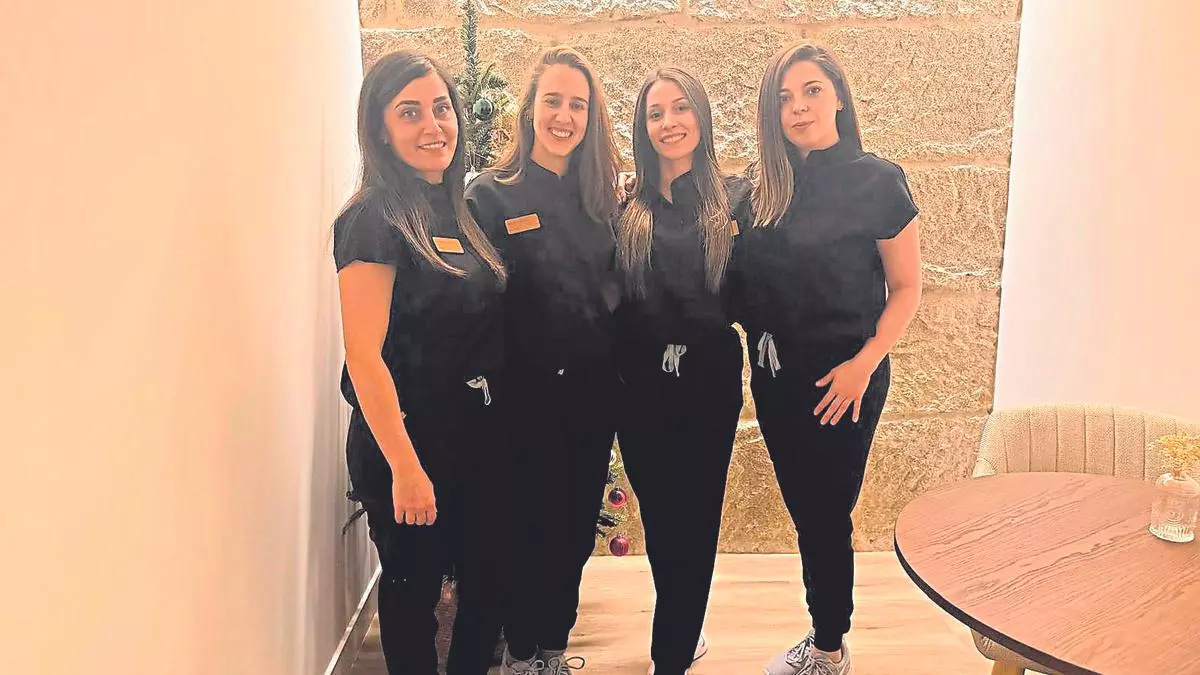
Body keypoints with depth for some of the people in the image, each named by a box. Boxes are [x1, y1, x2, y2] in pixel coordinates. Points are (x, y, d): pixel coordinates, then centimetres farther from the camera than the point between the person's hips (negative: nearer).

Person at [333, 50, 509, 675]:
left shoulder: (456, 210, 8)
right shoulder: (373, 220, -15)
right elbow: (364, 358, -19)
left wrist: (495, 425, 7)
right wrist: (405, 469, -20)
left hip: (477, 438, 7)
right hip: (409, 442, -7)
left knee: (488, 581, 16)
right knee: (414, 587, 10)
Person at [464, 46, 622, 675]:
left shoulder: (600, 195, 7)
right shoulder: (490, 194, -8)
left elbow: (615, 289, 12)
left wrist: (618, 369, 3)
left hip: (593, 388, 5)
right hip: (528, 392, -5)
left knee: (577, 524, 14)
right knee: (532, 524, 7)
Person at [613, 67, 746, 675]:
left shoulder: (734, 198, 0)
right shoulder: (626, 208, 3)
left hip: (708, 381, -2)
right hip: (640, 385, 2)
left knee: (692, 517, 6)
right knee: (657, 516, 15)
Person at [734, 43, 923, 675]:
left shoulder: (877, 180, -8)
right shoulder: (762, 188, 4)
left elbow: (906, 288, -7)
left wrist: (863, 366, -16)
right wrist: (757, 346, -6)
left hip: (843, 380, -4)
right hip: (775, 377, 5)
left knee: (828, 513, 6)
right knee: (803, 511, 15)